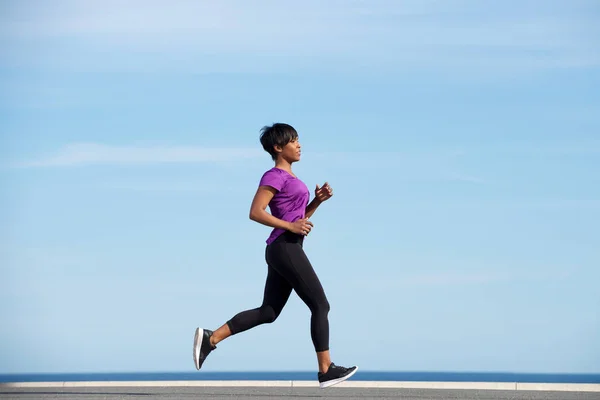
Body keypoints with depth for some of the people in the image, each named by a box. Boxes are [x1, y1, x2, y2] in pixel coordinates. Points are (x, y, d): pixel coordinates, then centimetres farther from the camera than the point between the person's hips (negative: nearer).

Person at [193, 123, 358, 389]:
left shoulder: (289, 178, 22)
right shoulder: (274, 176, -8)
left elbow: (301, 217, 25)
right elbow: (255, 212, -17)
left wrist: (319, 199, 9)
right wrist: (290, 226, -19)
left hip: (284, 251, 10)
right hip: (285, 248, -10)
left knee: (268, 312, 8)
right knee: (320, 305, -5)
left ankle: (210, 338, 5)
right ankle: (326, 370, -1)